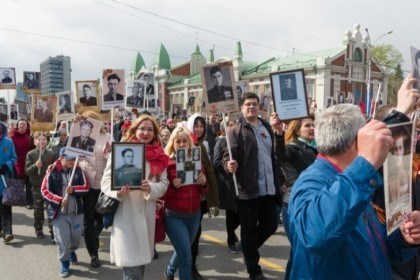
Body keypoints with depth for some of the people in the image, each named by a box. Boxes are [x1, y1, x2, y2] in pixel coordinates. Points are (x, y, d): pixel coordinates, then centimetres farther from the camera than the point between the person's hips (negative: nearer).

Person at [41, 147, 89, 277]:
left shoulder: (78, 170, -2)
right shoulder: (52, 172, -9)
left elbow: (86, 187, -2)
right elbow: (44, 190, -7)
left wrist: (74, 189, -20)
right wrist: (59, 200, -17)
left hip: (76, 211, 3)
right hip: (59, 212, -3)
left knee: (76, 236, 15)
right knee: (62, 239, 1)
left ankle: (72, 251, 46)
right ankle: (64, 262, 23)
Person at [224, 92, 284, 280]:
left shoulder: (267, 128, 12)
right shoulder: (236, 131, -6)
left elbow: (274, 156, 16)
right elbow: (228, 155, -15)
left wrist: (279, 181, 16)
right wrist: (229, 164, -37)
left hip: (268, 188, 6)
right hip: (248, 190, -5)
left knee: (270, 225, 14)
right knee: (249, 230, 6)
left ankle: (249, 250, 40)